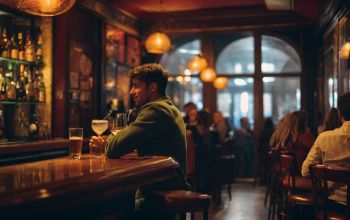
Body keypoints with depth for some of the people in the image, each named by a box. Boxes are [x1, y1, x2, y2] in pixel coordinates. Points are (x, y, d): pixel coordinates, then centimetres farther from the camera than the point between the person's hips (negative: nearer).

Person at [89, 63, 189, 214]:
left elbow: (115, 148, -22)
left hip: (162, 192, -9)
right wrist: (108, 143, 3)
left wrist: (106, 144, 1)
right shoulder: (169, 108, 15)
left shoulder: (155, 109, -18)